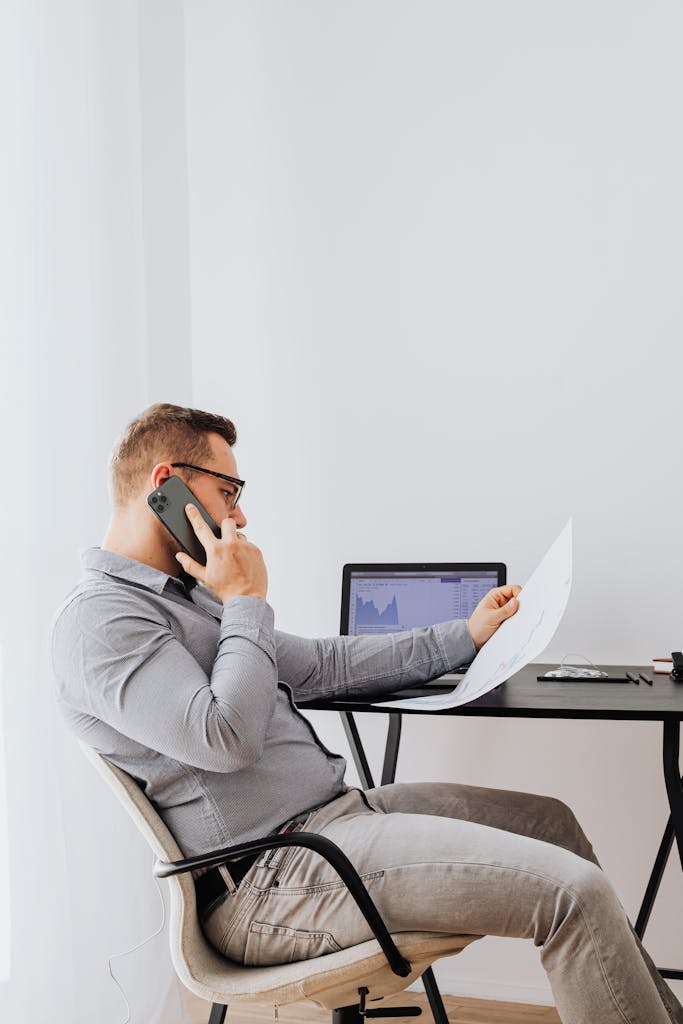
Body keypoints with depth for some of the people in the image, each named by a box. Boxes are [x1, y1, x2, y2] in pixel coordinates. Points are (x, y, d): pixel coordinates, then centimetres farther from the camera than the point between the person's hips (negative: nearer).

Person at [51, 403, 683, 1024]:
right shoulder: (98, 618, -13)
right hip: (269, 877, -10)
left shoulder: (184, 593, 18)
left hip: (332, 811, 10)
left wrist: (465, 637, 19)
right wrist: (246, 601, -11)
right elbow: (228, 737, -25)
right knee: (574, 890, -17)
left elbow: (322, 666, 20)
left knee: (550, 820, 14)